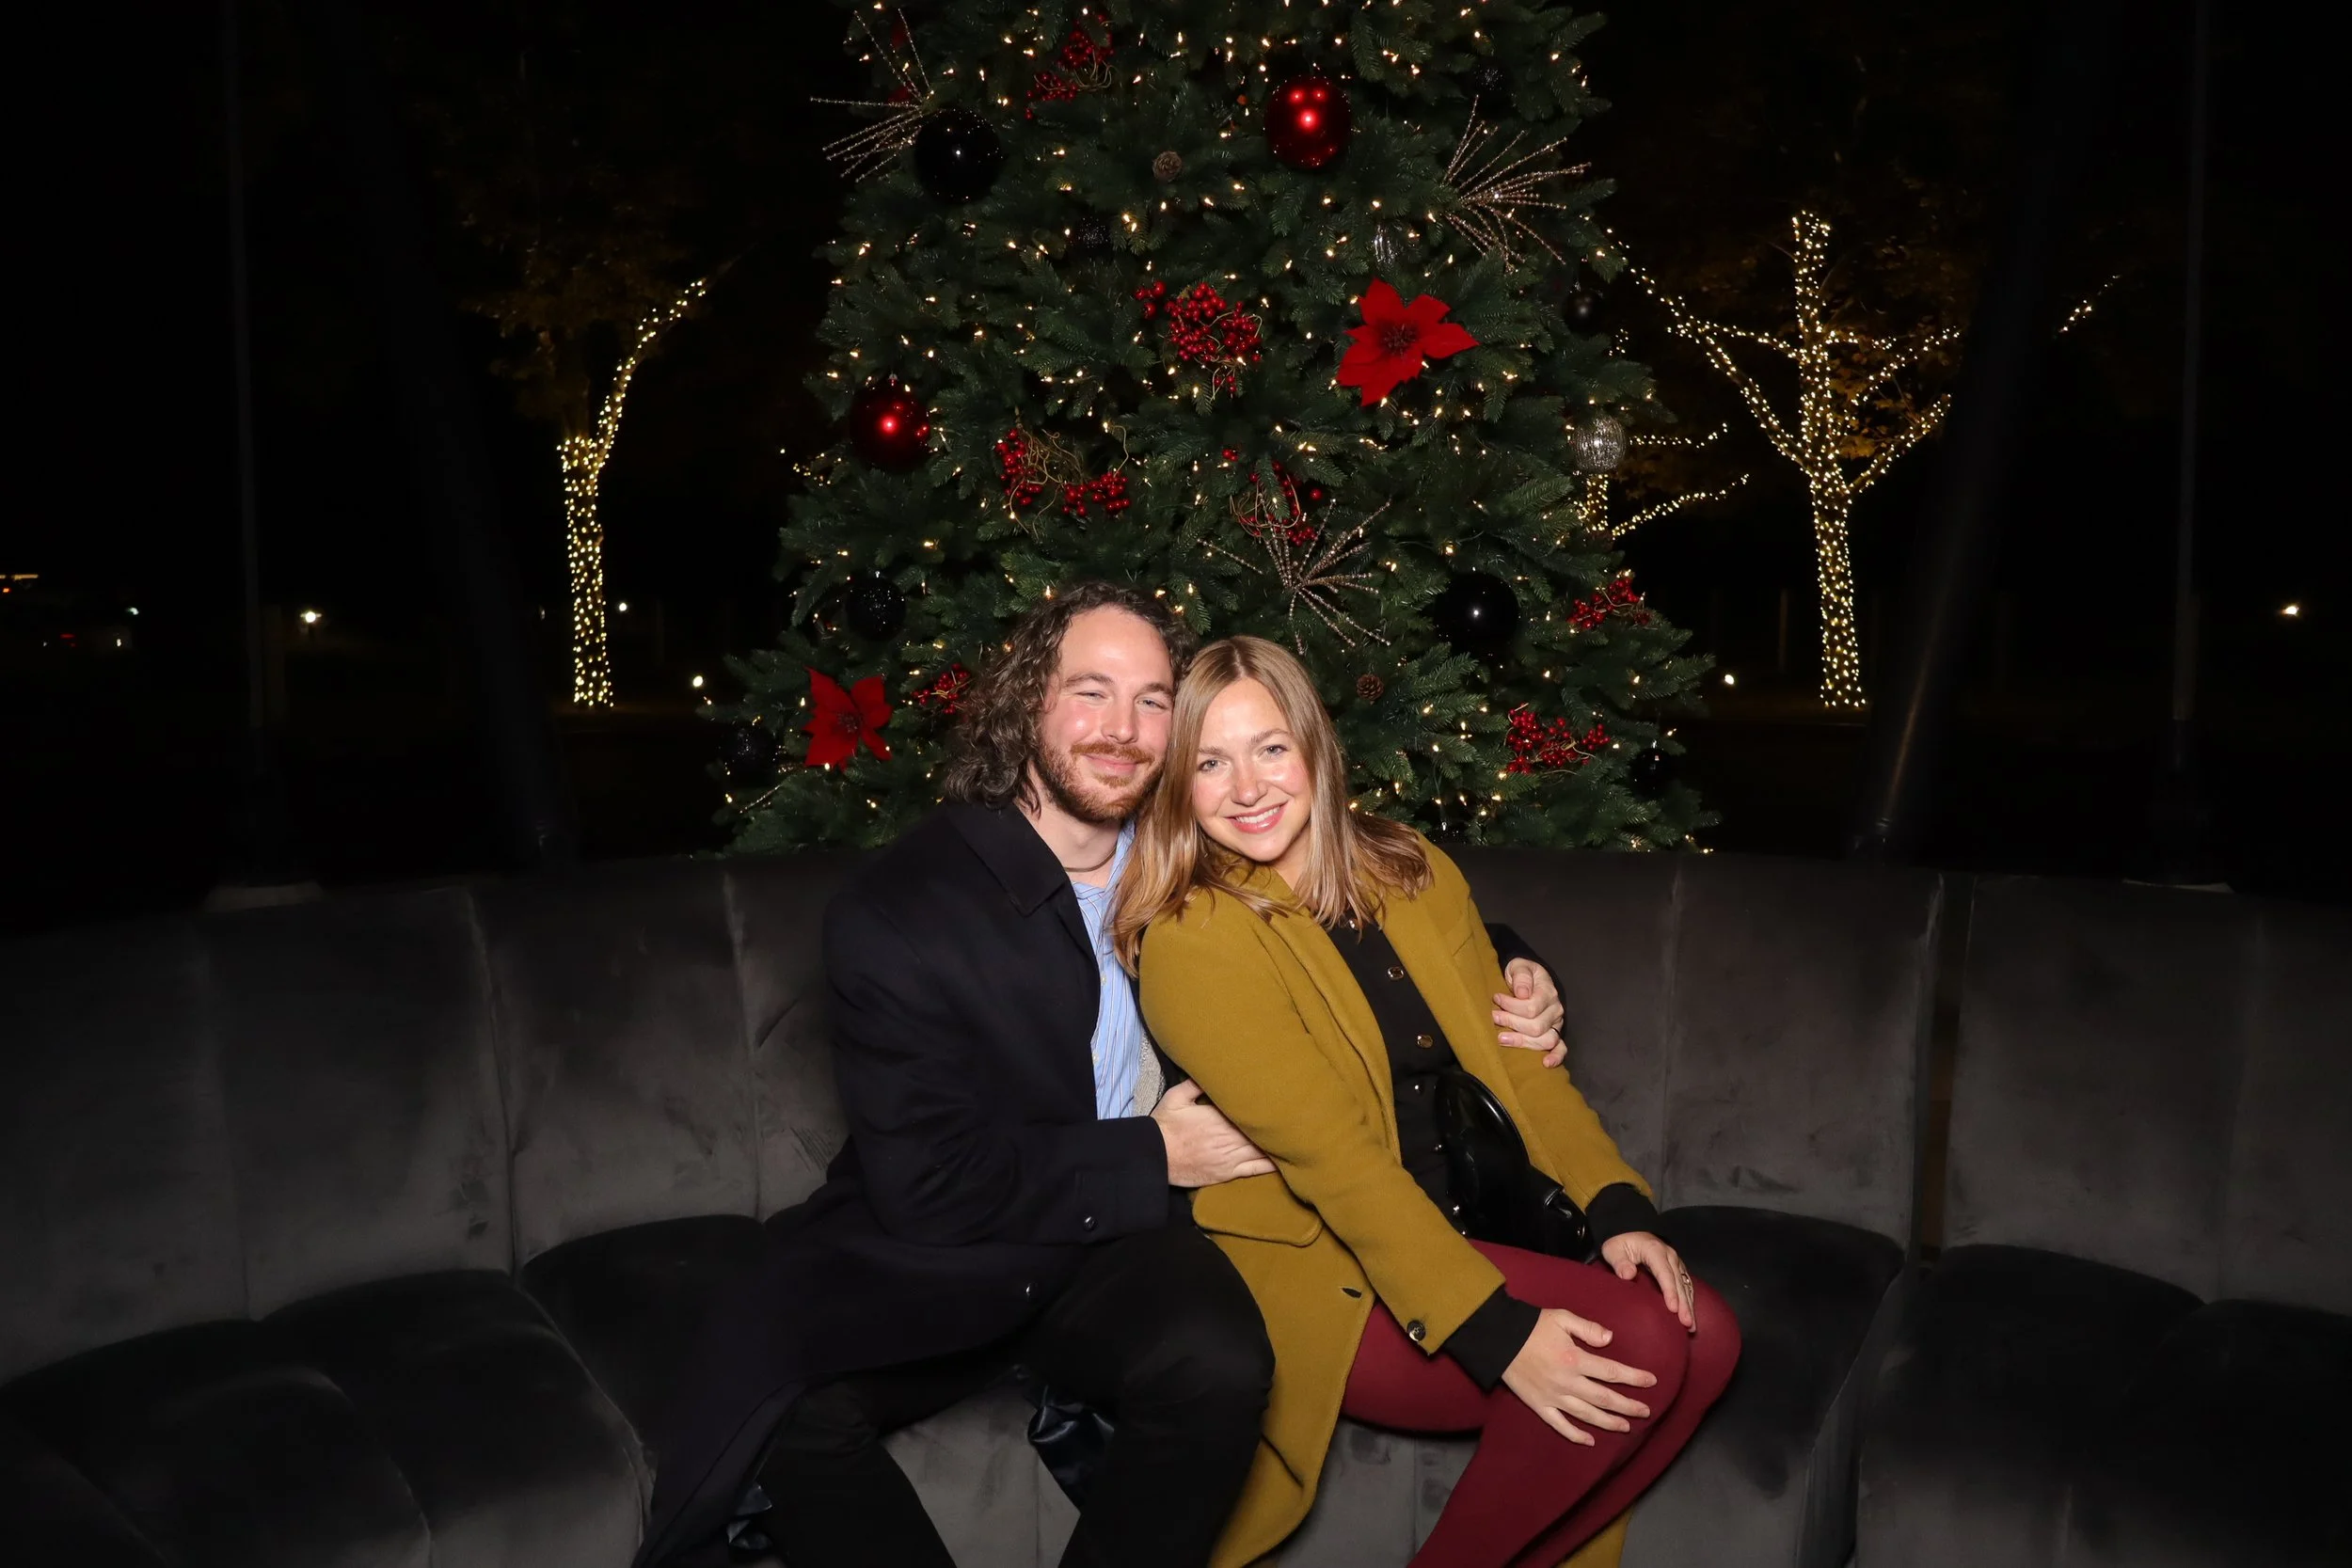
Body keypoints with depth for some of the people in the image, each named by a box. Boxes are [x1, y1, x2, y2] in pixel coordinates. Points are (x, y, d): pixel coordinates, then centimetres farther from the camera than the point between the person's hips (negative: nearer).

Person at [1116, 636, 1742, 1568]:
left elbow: (1512, 1059, 4)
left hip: (1453, 1234, 7)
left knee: (1703, 1338, -9)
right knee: (1636, 1352, -19)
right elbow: (1326, 1150, -22)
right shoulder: (1190, 935, -15)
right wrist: (1494, 1332, -26)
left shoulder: (1414, 877, 5)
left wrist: (1613, 1205, -11)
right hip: (1311, 1279, -6)